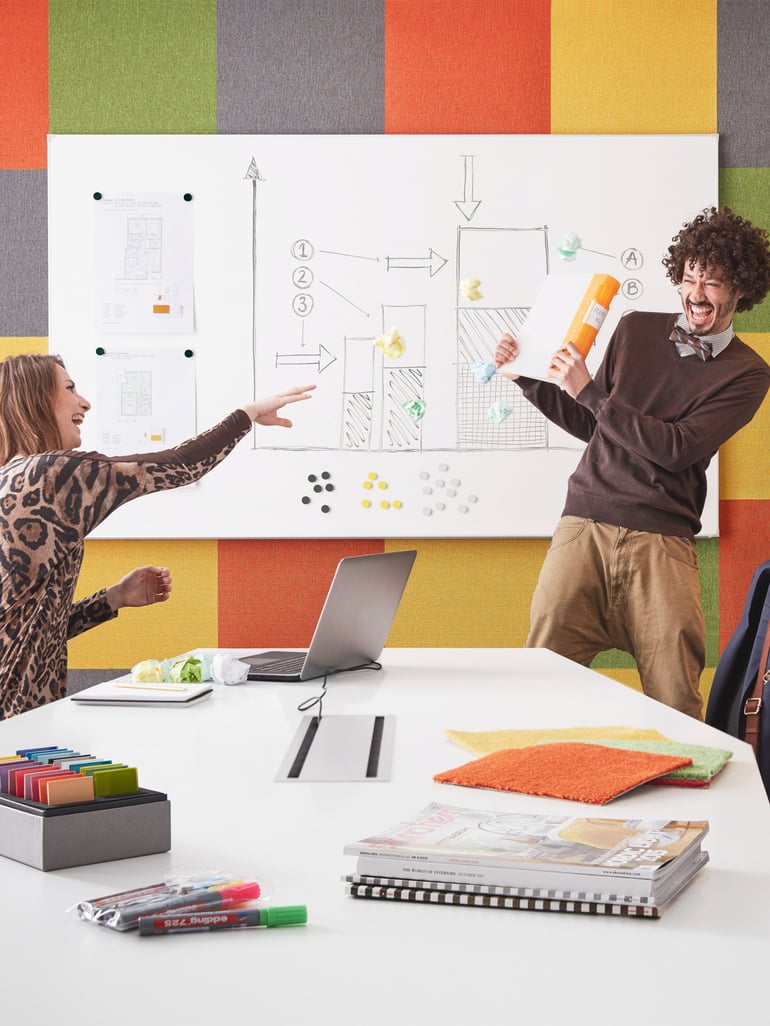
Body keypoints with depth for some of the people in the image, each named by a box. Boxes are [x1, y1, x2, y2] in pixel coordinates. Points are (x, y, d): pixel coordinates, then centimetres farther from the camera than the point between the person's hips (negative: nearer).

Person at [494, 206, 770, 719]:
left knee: (675, 704, -6)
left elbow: (678, 447, -9)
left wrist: (587, 390, -9)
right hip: (584, 526, 2)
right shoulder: (636, 330, 14)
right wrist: (527, 378, 14)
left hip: (662, 542, -2)